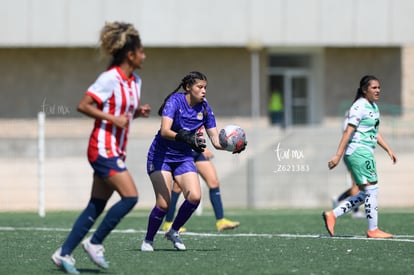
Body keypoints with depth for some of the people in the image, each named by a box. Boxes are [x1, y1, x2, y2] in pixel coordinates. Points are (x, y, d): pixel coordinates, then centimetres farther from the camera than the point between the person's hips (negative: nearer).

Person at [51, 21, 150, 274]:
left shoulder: (135, 81, 11)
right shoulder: (109, 79, -14)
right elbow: (83, 105, -16)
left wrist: (139, 112, 4)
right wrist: (113, 118, -21)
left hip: (116, 151, 9)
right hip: (103, 148, -9)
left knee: (97, 206, 8)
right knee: (130, 196, -15)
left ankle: (64, 253, 13)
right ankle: (95, 243, -3)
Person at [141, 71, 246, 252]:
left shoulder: (204, 109, -2)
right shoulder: (175, 101, -17)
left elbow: (216, 141, -3)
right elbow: (165, 131, -30)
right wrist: (186, 139, -47)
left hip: (184, 158, 5)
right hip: (161, 156, -5)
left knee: (194, 197, -16)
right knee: (163, 203, -14)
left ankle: (174, 231, 7)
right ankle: (148, 241, 8)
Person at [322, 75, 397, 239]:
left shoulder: (374, 107, 16)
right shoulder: (359, 107, -13)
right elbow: (348, 132, -18)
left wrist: (388, 150, 22)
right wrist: (338, 156, -21)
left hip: (366, 153, 10)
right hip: (358, 152, -10)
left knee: (366, 194, 9)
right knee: (371, 189, -7)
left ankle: (332, 215, 12)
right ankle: (373, 230, 0)